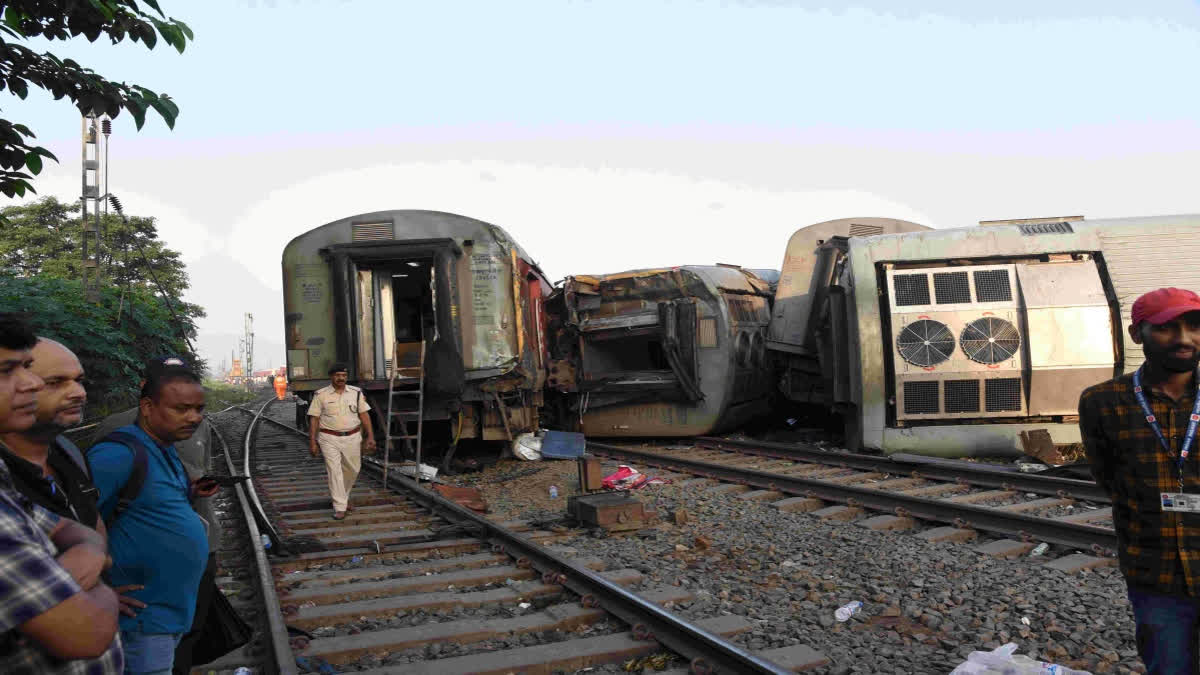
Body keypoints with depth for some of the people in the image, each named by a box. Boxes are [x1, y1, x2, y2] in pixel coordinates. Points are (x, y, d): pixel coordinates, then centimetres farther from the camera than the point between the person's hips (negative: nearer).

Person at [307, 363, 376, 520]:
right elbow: (314, 419, -1)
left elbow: (364, 415, 5)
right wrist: (312, 442, -5)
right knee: (334, 471, -7)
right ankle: (340, 508, -4)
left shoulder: (356, 393, 4)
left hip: (352, 438, 3)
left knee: (352, 470, 11)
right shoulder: (321, 395, -2)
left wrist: (370, 436, -3)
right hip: (329, 439, -3)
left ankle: (344, 495, 37)